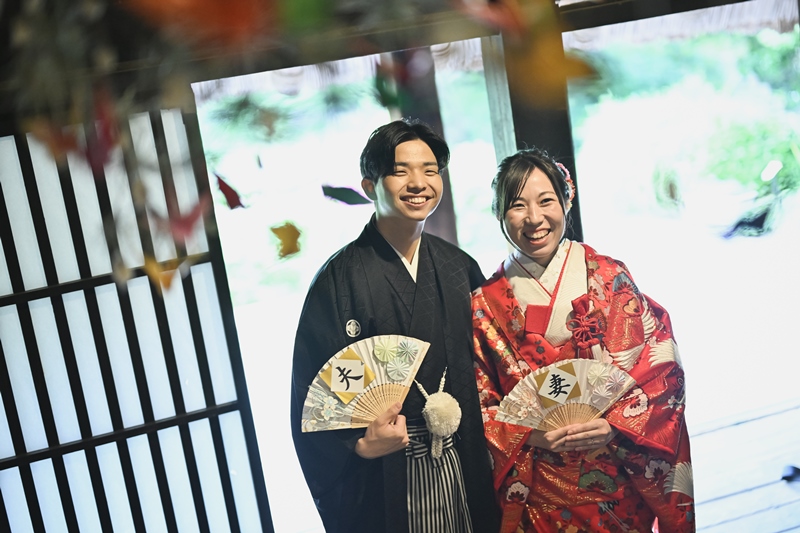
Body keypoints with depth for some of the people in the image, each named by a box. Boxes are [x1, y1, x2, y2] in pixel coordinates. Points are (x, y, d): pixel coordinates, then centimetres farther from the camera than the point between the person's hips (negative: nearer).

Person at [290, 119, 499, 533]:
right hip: (382, 483, -4)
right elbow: (313, 390, -12)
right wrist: (359, 445, -25)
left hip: (464, 472, 5)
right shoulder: (340, 279, -11)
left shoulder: (459, 268, 4)